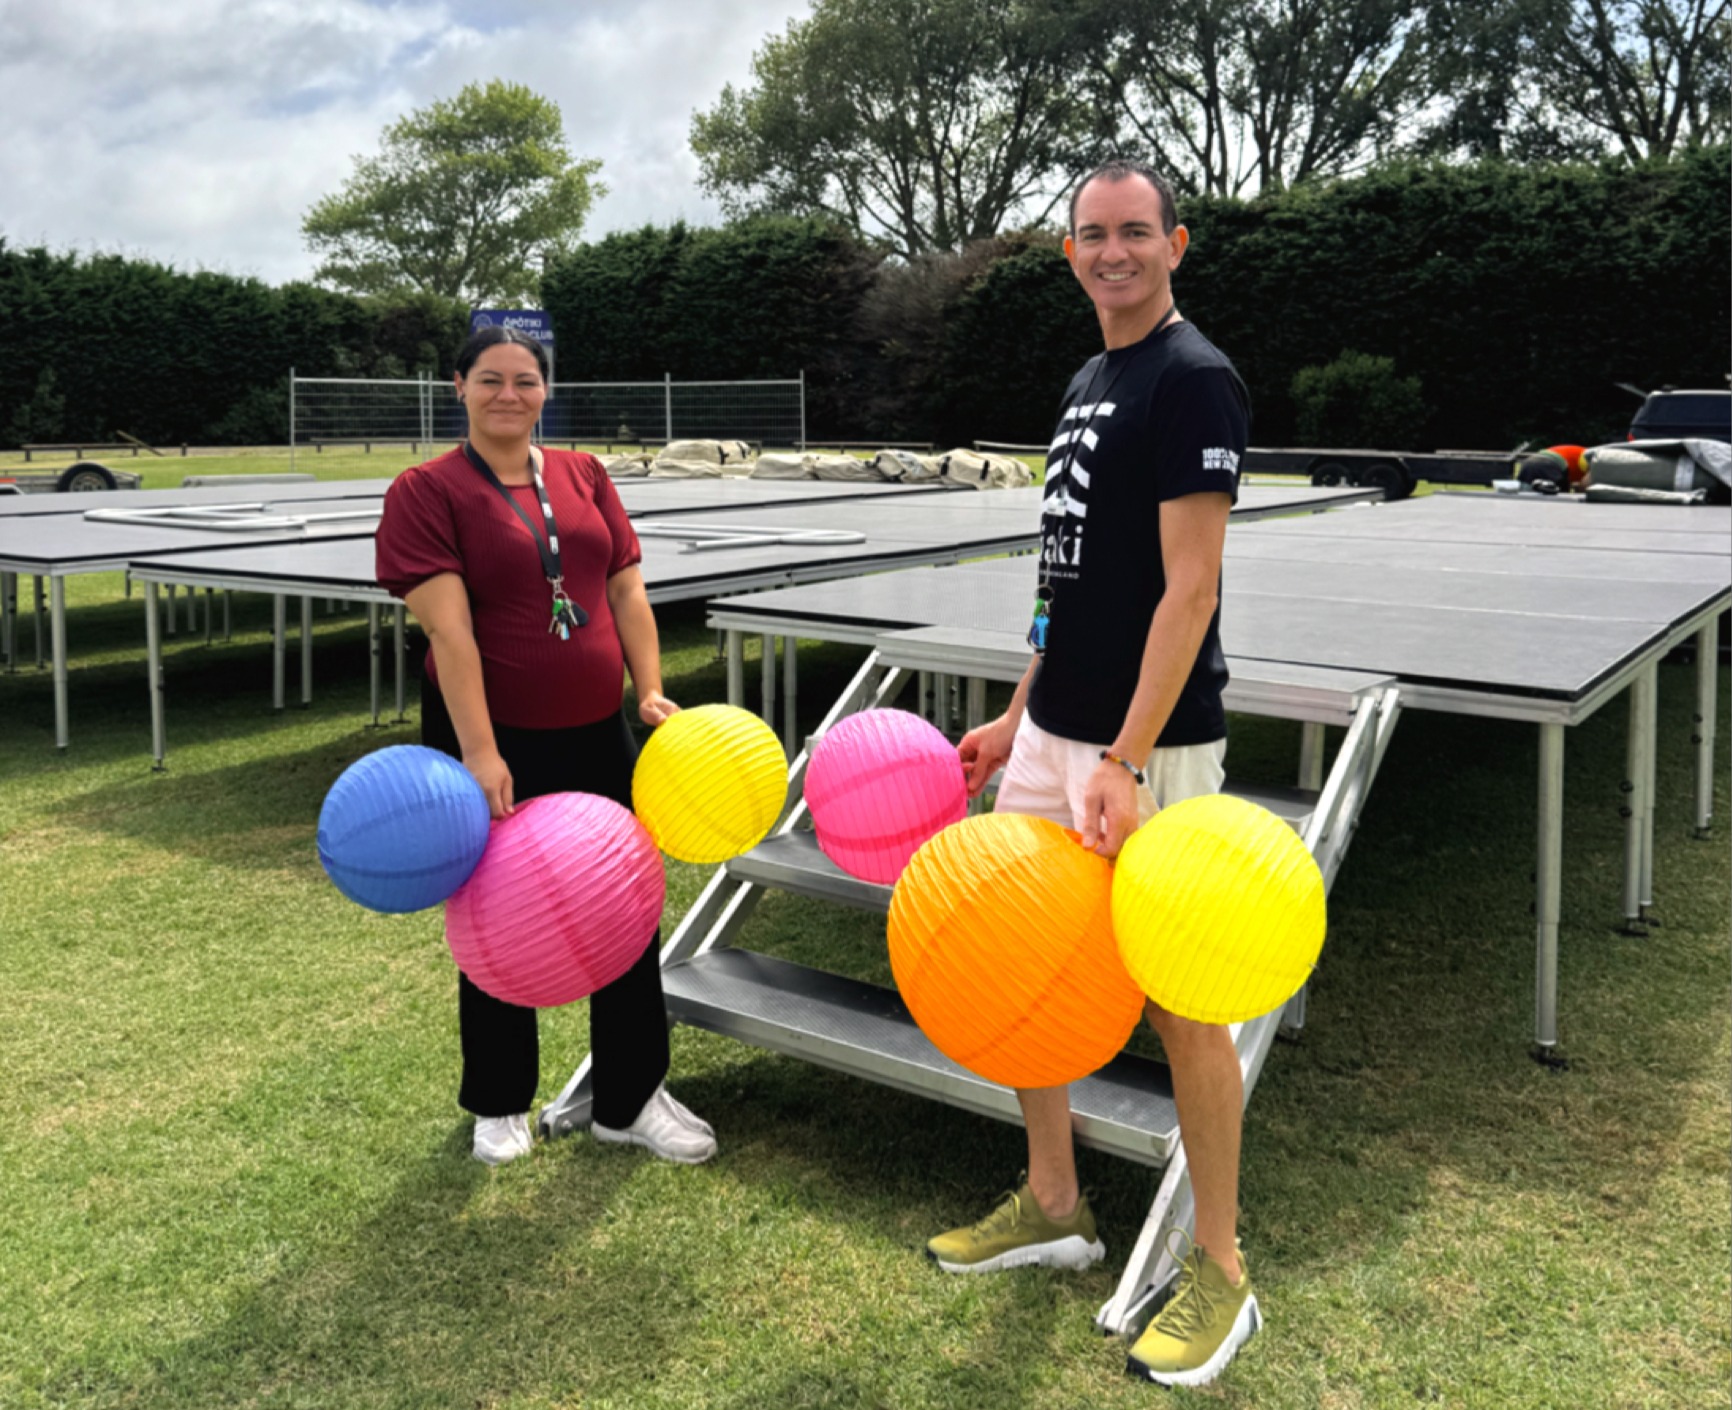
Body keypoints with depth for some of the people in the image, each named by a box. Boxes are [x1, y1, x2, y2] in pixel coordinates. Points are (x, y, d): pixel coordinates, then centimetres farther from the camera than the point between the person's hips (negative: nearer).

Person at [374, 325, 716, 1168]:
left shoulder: (584, 476, 8)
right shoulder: (427, 491, -7)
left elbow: (626, 592, 8)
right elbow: (448, 627, -16)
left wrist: (650, 689, -4)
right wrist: (479, 750, -22)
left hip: (595, 736, 4)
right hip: (492, 746, -4)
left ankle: (631, 1099, 25)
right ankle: (499, 1106, 31)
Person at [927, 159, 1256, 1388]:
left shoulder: (1194, 381, -11)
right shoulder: (1088, 382, 16)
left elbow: (1188, 588, -19)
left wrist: (1123, 763, -25)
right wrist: (1018, 719, 17)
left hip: (1148, 745, -9)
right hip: (1050, 732, 9)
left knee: (1179, 1000, 1)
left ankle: (1220, 1273, 18)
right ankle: (1053, 1206, 32)